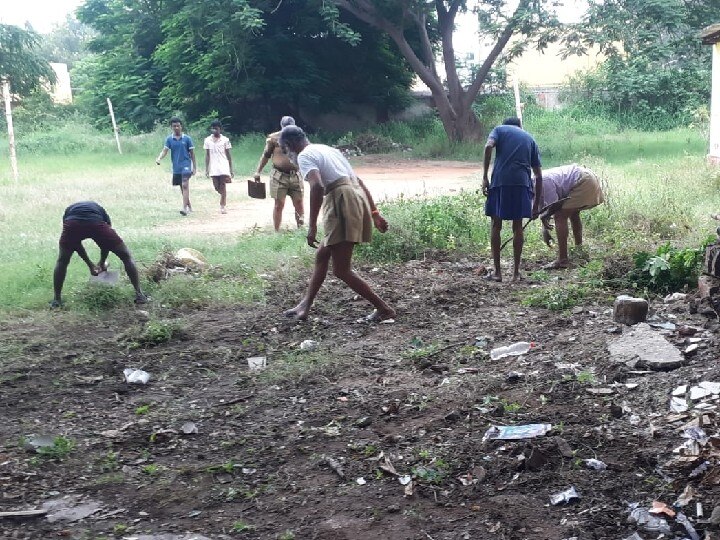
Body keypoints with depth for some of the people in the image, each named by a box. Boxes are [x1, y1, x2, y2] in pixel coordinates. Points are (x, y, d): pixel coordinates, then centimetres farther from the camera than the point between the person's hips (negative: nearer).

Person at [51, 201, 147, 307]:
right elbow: (108, 239, 35)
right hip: (96, 223, -1)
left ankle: (56, 299, 27)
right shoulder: (100, 210, 40)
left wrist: (90, 265, 45)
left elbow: (75, 242, 38)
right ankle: (139, 294, 16)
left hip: (72, 224, 1)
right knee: (126, 257, 18)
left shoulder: (68, 210, 40)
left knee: (62, 261, 28)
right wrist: (102, 263, 48)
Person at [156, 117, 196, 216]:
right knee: (182, 187, 12)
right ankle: (189, 206, 27)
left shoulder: (187, 139, -1)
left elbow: (192, 153, 3)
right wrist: (159, 158, -24)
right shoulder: (169, 139, 5)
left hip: (186, 165, -4)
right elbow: (165, 150, -4)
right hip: (176, 167, 4)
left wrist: (194, 167, 2)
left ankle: (185, 208, -24)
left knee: (185, 185, -18)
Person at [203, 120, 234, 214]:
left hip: (223, 167, -2)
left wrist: (231, 169, 1)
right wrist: (206, 169, 4)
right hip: (213, 168, 2)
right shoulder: (207, 140, 6)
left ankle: (222, 206, -2)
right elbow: (207, 156, 8)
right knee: (216, 187, 4)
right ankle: (224, 197, 35)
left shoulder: (225, 140, 1)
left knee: (222, 186, -7)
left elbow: (228, 155, 3)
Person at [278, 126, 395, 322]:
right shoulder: (327, 149, 25)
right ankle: (305, 306, 30)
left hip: (343, 204, -10)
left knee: (341, 270, -2)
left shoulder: (304, 156, -2)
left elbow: (317, 186, -22)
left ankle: (384, 309, 2)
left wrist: (312, 226, -21)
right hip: (357, 198, 10)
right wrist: (374, 213, 23)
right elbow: (359, 181, 23)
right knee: (322, 255, 21)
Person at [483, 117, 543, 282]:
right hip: (522, 183, 2)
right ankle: (516, 272, 14)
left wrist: (484, 177, -7)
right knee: (517, 227, 12)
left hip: (500, 181, -2)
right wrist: (537, 203, 22)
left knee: (496, 226, 9)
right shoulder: (529, 138, 24)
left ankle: (497, 272, 10)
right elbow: (539, 176, 18)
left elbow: (488, 147, -7)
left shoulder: (499, 129, 18)